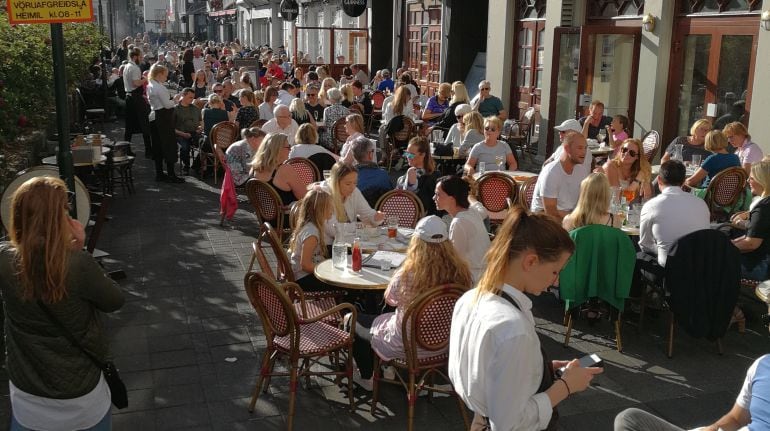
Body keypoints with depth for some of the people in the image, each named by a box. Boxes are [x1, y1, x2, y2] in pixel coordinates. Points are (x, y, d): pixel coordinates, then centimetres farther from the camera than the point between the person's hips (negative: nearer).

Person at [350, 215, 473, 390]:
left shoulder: (407, 274, -31)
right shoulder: (460, 272, -20)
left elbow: (390, 300, -9)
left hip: (406, 345, -5)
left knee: (353, 320, 20)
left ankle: (366, 377, 35)